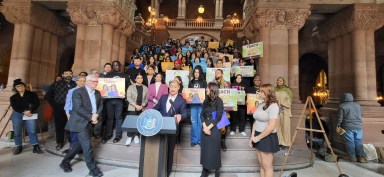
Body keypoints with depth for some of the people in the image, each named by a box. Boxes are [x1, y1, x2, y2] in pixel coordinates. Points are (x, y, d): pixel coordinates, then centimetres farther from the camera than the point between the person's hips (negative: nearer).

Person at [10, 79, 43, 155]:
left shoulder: (32, 94, 11)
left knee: (32, 130, -10)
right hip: (17, 114, 3)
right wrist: (24, 112, -16)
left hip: (30, 113, -2)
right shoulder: (13, 97, 16)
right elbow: (15, 107, 1)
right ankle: (19, 147, 12)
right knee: (17, 131, -1)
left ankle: (36, 146, -9)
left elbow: (37, 103, -1)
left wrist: (30, 111, -17)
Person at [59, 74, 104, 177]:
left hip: (90, 123, 7)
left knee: (81, 144, 15)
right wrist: (91, 117, -18)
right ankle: (93, 168, 6)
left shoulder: (97, 93, 10)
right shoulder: (78, 92, -11)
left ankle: (65, 162, 34)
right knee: (87, 145, -6)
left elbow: (100, 105, 9)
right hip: (80, 122, -7)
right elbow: (78, 108, -19)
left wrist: (96, 115, -10)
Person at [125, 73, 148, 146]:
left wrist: (142, 106, -9)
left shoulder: (145, 88, 9)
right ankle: (129, 137, 6)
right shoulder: (131, 87, 2)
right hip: (132, 108, -2)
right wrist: (136, 106, -15)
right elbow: (128, 98, -7)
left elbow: (146, 99, 6)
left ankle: (136, 136, 20)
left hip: (142, 109, 2)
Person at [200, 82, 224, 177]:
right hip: (205, 127, 5)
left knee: (214, 149, 4)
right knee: (205, 148, 9)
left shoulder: (219, 101, -6)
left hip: (214, 128, -5)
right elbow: (202, 114, 4)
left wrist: (209, 127, -16)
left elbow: (218, 117, -12)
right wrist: (204, 126, -10)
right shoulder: (206, 101, 9)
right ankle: (205, 169, 22)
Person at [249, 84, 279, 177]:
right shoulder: (260, 105, 8)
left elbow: (271, 127, -21)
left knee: (267, 166, 7)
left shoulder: (273, 106, -15)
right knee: (261, 165, 17)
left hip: (267, 138, -7)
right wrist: (252, 136, 1)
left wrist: (258, 137, -14)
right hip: (258, 137, 7)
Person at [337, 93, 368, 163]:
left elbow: (340, 117, -9)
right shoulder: (358, 105, 11)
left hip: (348, 127, -5)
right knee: (358, 142, 10)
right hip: (358, 127, 5)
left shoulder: (342, 106, -7)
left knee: (350, 142, 3)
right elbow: (361, 115, 21)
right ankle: (361, 156, 3)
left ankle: (352, 157, 7)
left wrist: (338, 125, 0)